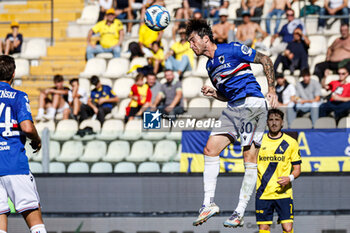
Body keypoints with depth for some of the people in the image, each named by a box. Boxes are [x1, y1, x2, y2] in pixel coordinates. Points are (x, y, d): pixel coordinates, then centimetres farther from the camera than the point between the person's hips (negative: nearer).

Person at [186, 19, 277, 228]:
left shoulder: (231, 50, -5)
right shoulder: (210, 66, 19)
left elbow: (265, 60, -2)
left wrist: (272, 89, -9)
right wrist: (214, 93, 6)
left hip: (253, 104, -8)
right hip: (233, 109, 8)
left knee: (250, 159, -9)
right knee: (210, 149, -5)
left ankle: (240, 213, -9)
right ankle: (209, 203, -2)